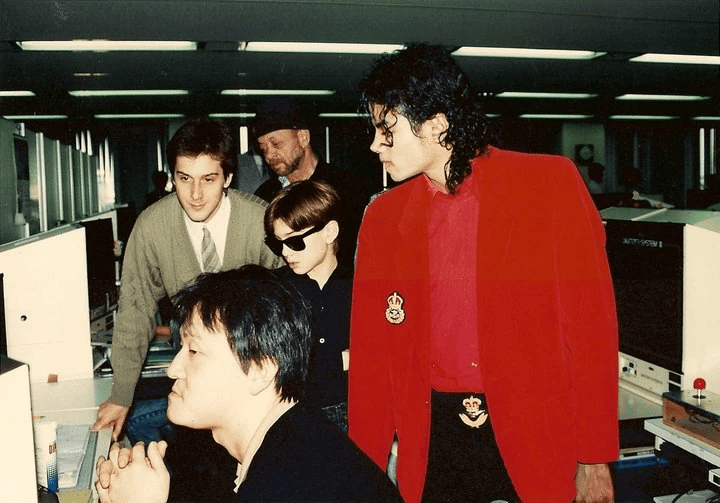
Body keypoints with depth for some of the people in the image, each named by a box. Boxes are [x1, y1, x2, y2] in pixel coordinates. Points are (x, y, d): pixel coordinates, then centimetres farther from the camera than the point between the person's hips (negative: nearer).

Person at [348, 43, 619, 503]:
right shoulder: (383, 217, 2)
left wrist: (595, 461, -7)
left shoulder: (550, 184, -7)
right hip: (431, 441, 3)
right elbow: (370, 351, 6)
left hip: (539, 436, -2)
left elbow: (592, 321, -7)